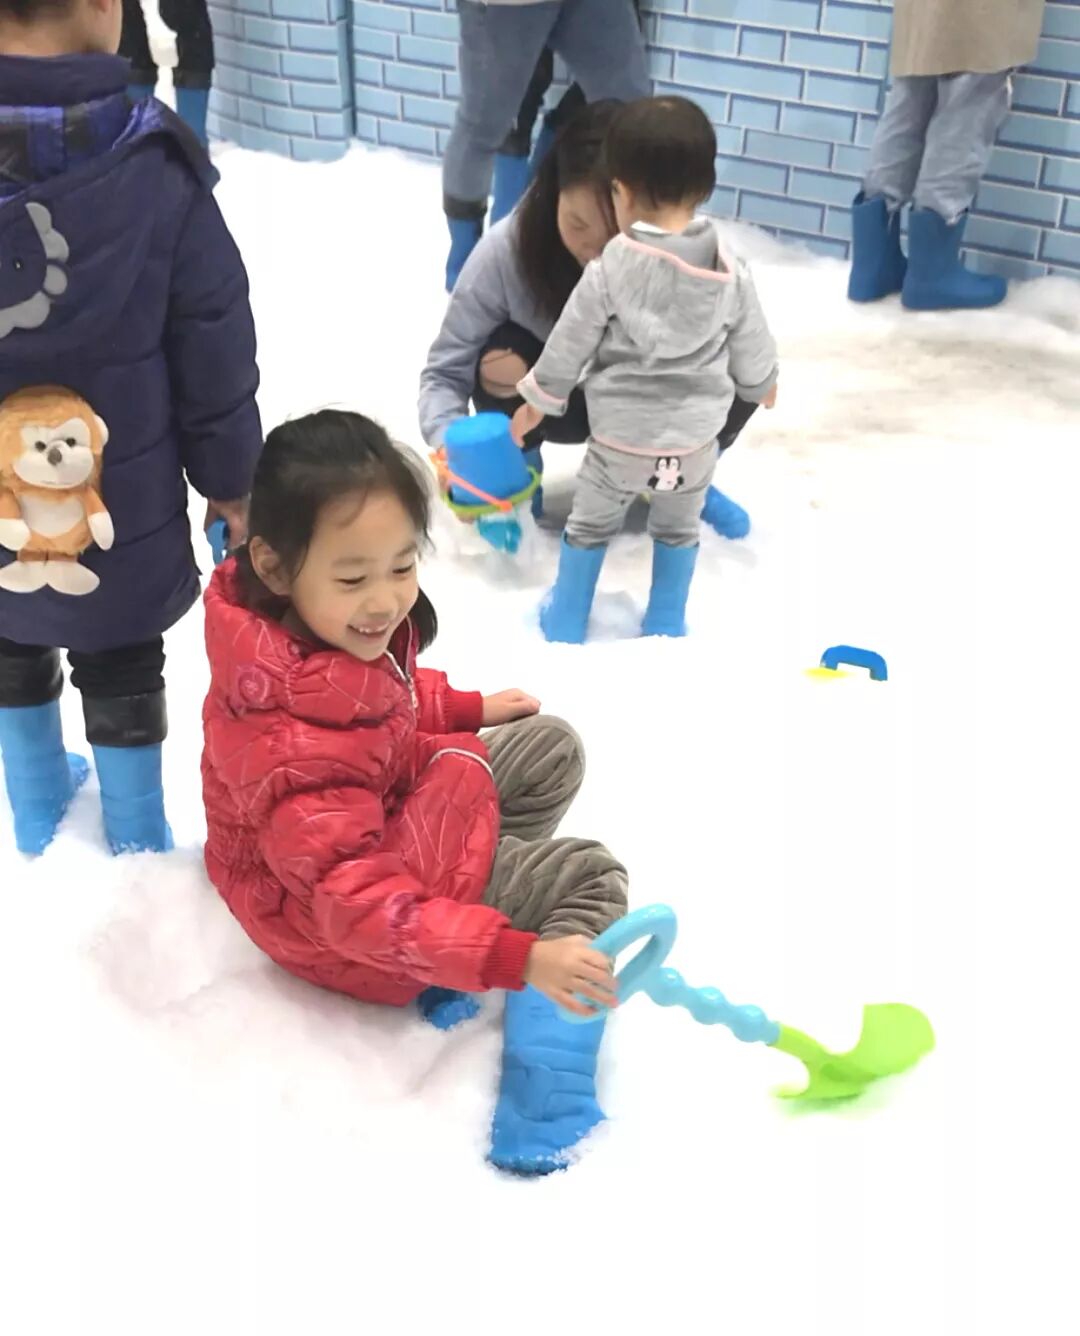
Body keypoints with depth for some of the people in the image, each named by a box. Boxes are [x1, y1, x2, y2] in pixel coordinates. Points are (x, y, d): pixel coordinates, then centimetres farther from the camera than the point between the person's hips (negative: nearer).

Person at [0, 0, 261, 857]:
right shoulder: (155, 169, -21)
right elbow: (213, 348, -13)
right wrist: (231, 480, 3)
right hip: (124, 504, -3)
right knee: (123, 672, 16)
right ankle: (136, 842, 35)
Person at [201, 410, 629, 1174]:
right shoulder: (294, 743, -42)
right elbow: (357, 902, -41)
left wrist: (466, 708, 13)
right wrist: (516, 955, -47)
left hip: (387, 807, 9)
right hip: (329, 908, -9)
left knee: (552, 748, 14)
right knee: (591, 880, -9)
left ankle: (471, 894, 3)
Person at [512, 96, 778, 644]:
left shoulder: (608, 271, -16)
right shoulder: (730, 275, -8)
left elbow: (570, 344, -7)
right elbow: (750, 350, 4)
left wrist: (538, 399, 8)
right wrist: (764, 384, 26)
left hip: (619, 437, -2)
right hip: (695, 438, 2)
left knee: (590, 524, 19)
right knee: (678, 530, 23)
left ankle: (566, 622, 32)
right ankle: (666, 625, 35)